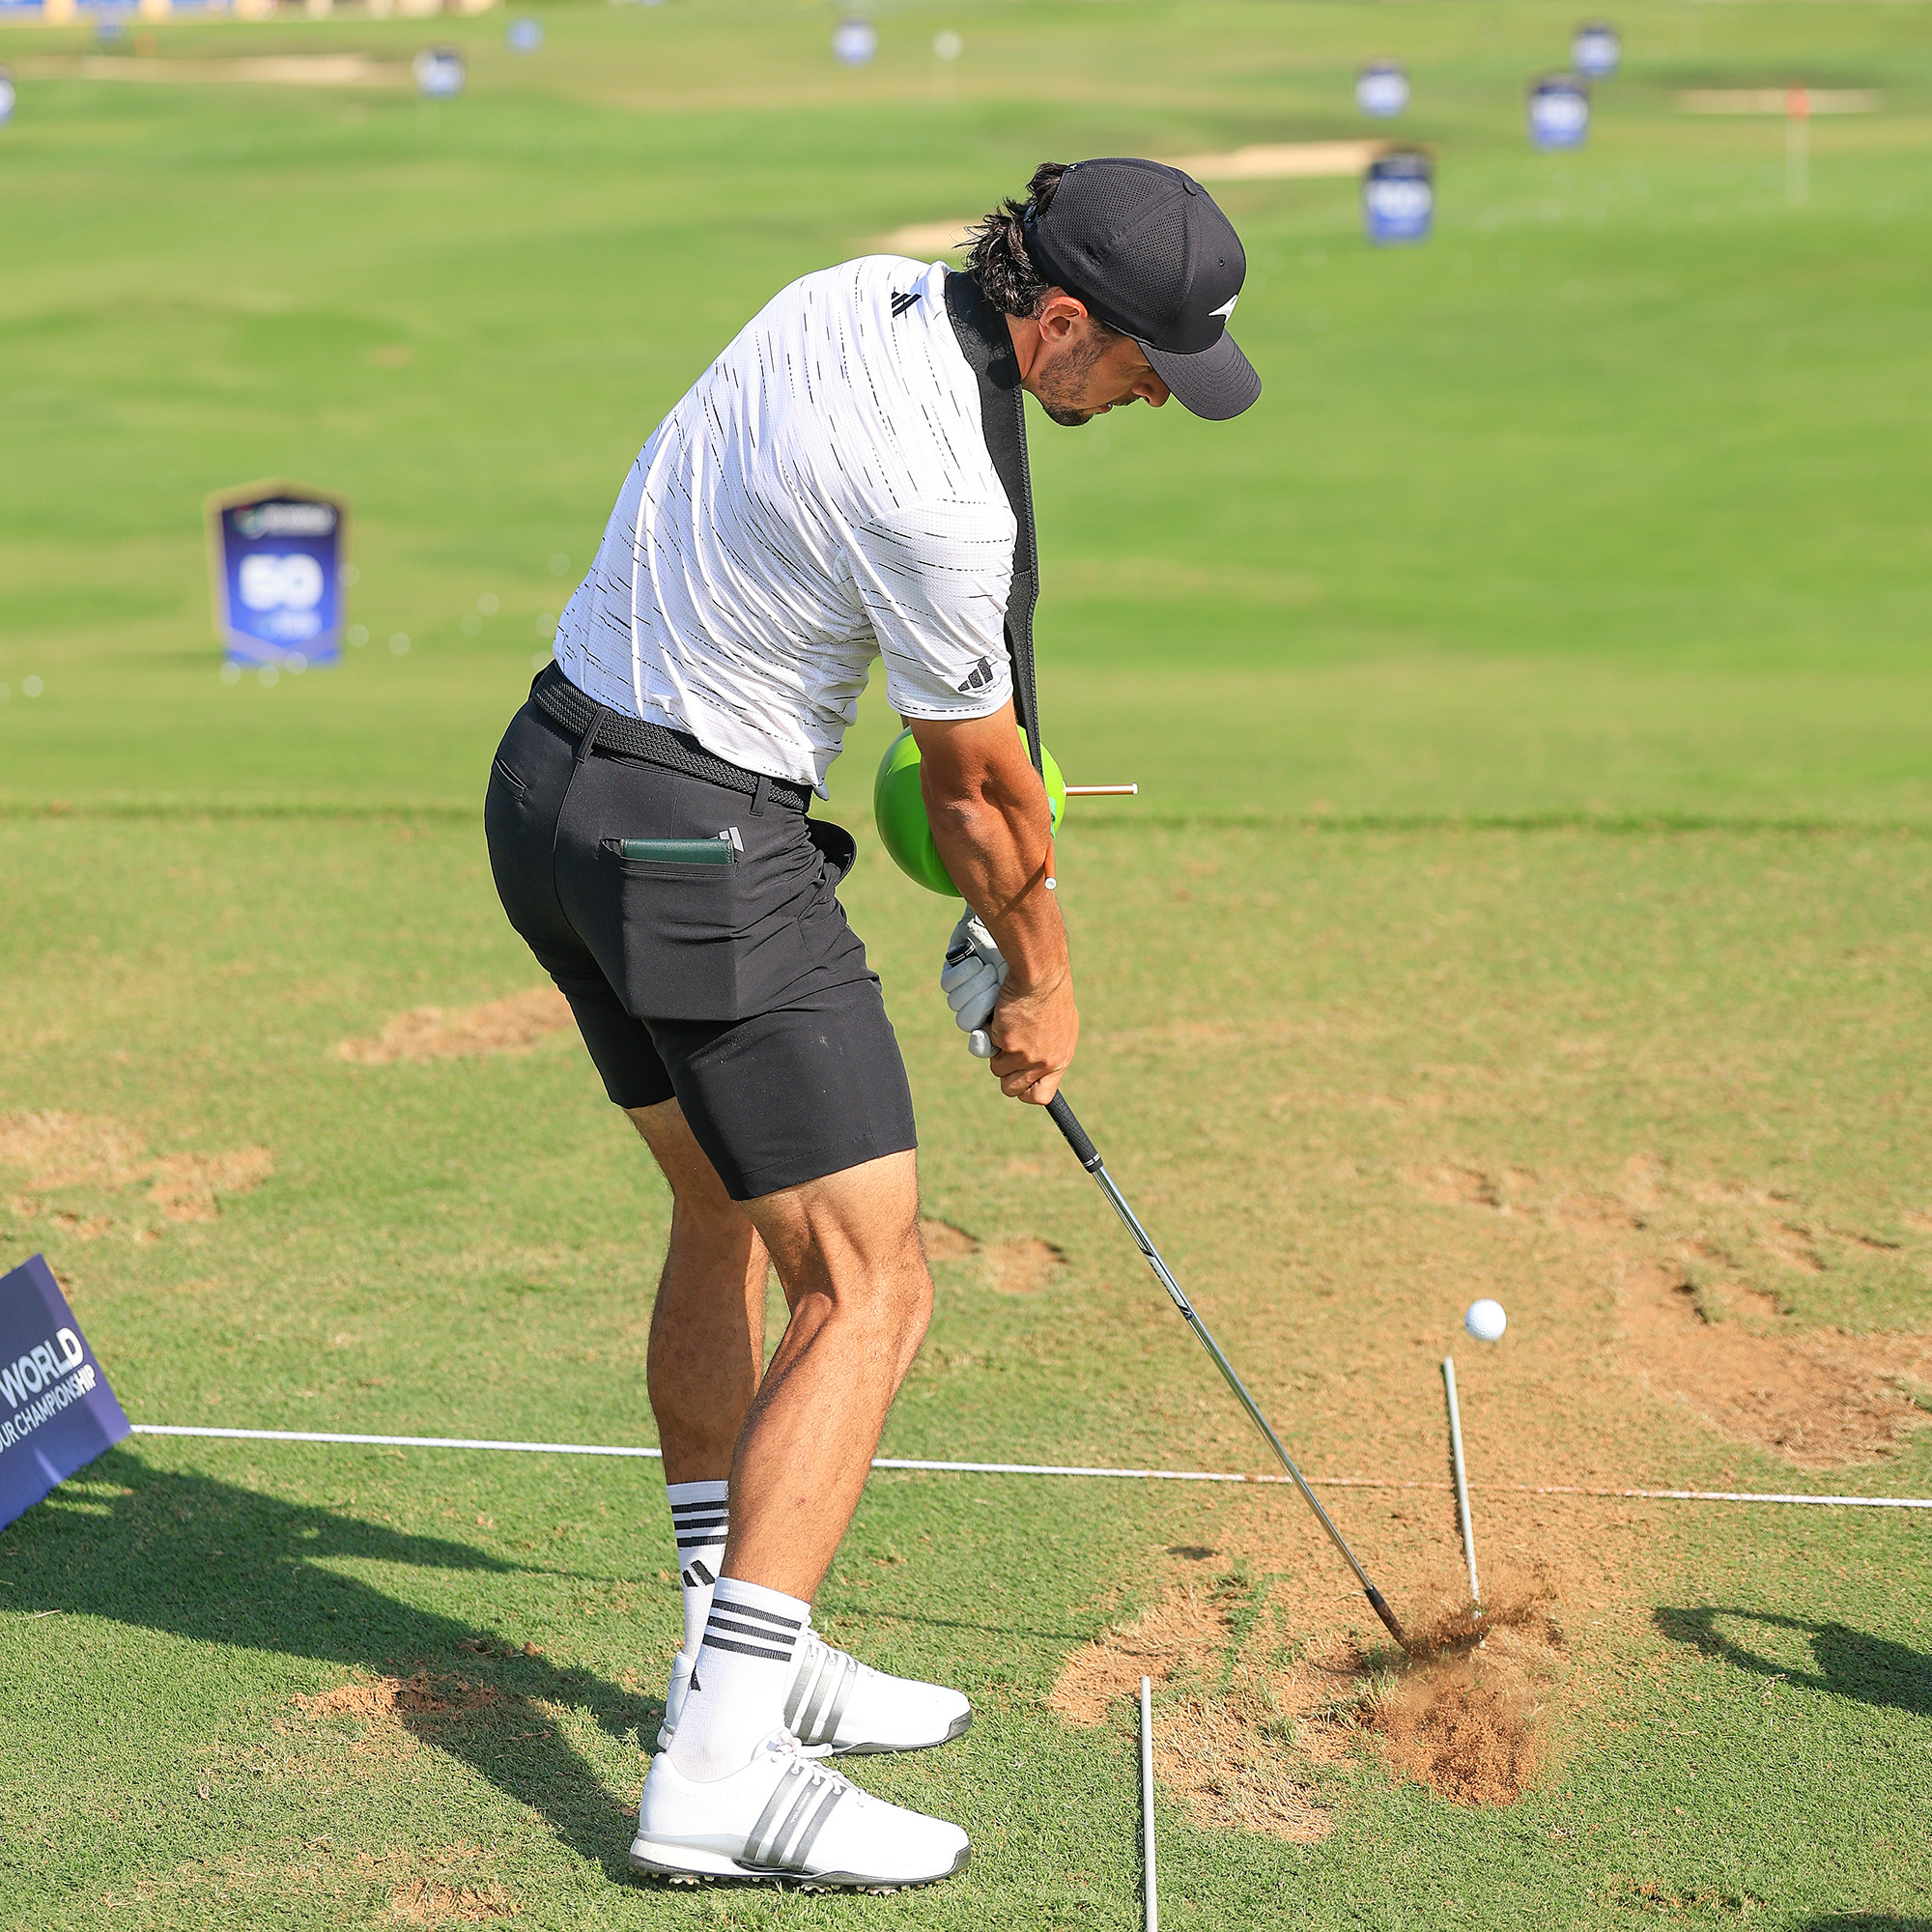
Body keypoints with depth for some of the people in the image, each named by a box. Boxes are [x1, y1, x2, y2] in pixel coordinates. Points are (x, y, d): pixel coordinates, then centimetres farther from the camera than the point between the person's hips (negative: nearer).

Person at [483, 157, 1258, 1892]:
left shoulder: (863, 296, 3)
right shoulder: (938, 496, -24)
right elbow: (980, 790, -9)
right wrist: (1042, 979, 9)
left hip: (552, 783, 10)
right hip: (701, 852, -10)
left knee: (729, 1216, 21)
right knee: (868, 1291, -8)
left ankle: (741, 1647, 30)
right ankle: (723, 1766, -15)